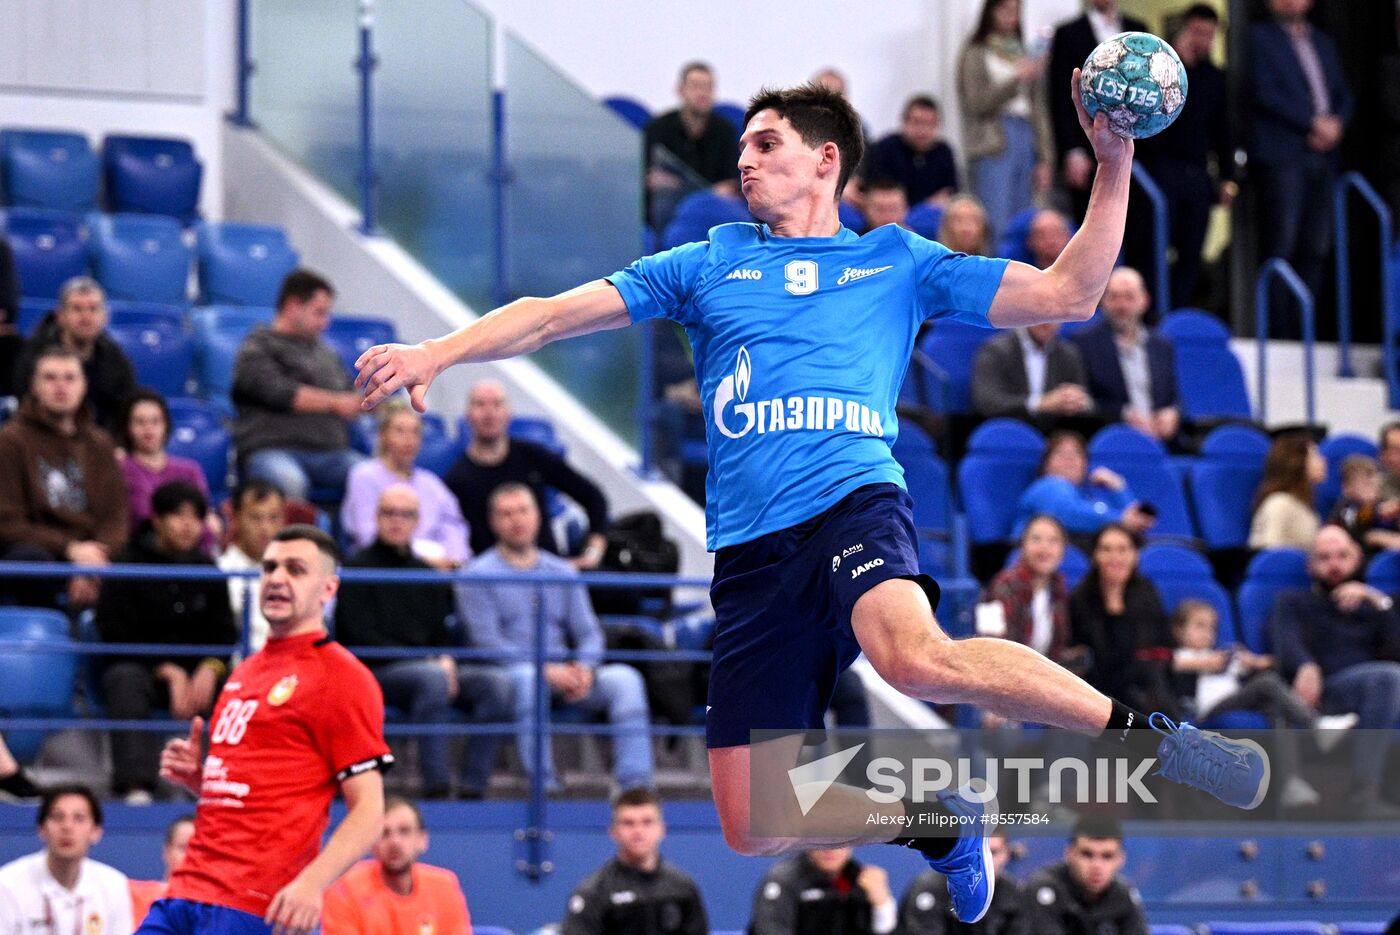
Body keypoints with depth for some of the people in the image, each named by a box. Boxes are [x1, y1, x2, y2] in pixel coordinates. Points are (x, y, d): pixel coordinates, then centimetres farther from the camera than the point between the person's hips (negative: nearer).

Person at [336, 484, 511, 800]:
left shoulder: (424, 572, 20)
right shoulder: (359, 567, 0)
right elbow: (361, 638, -9)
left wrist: (446, 660, -5)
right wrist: (428, 663, -14)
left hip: (430, 665, 6)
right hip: (376, 671, -6)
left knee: (495, 682, -18)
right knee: (433, 678, -37)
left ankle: (474, 786, -23)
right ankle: (436, 785, -38)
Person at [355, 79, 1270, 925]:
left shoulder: (896, 259, 16)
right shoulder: (710, 263, 21)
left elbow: (1067, 294, 13)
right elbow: (556, 314, 17)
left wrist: (1115, 165, 4)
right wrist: (437, 353, 3)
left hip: (854, 501, -4)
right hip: (751, 550, 4)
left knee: (917, 656, -39)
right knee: (754, 827, -2)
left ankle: (1147, 732, -28)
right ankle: (932, 819, 23)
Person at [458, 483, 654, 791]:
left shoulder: (563, 572, 20)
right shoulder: (478, 576, 4)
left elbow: (588, 633, 15)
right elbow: (489, 643, -7)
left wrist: (584, 667, -9)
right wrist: (546, 670, -19)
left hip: (564, 672, 4)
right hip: (508, 673, -4)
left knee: (624, 678, -23)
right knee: (526, 677, -40)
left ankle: (635, 785, -34)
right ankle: (544, 785, -44)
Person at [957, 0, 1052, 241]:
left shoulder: (1022, 55, 17)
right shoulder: (975, 55, 3)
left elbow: (1038, 108, 17)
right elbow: (978, 103, -8)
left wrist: (1044, 160, 11)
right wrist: (1017, 79, -18)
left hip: (1025, 139, 5)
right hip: (992, 143, -5)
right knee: (997, 226, -12)